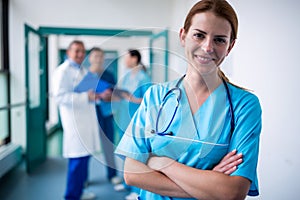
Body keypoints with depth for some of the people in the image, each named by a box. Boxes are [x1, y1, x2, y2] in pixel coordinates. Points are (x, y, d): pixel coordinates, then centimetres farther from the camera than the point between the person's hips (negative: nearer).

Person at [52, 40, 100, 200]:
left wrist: (96, 96, 10)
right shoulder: (63, 71, -9)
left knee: (84, 157, 12)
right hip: (75, 121, -9)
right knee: (78, 159, -6)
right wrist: (86, 97, -22)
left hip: (86, 120, 9)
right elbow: (59, 96, -19)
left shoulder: (83, 71, 20)